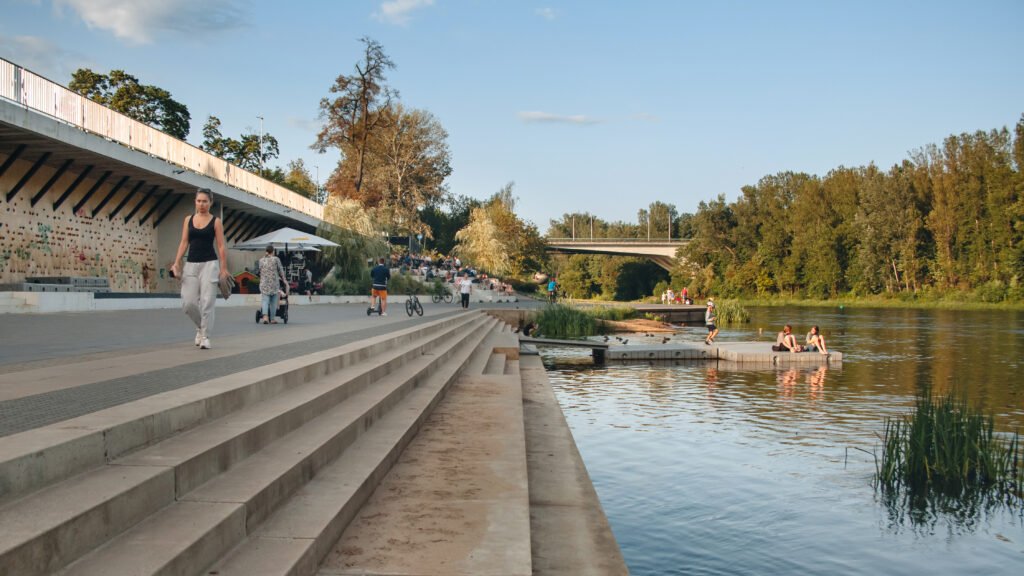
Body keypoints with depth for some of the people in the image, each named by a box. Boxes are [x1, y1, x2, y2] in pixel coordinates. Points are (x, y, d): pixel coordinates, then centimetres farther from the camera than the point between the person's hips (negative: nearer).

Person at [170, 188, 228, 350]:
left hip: (209, 264, -3)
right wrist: (176, 263, -3)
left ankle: (205, 336, 2)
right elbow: (184, 242, 8)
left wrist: (223, 268, -6)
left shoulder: (216, 221, 1)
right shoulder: (188, 220, 11)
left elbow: (221, 246, -1)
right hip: (191, 264, 3)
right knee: (188, 302, -2)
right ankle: (200, 326, 25)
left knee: (207, 302, -8)